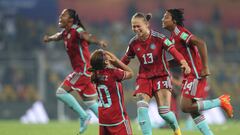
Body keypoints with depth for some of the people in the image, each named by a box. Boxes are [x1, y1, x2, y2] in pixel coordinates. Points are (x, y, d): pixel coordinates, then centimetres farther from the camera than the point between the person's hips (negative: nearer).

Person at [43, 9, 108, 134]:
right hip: (79, 70, 9)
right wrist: (49, 38, 53)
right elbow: (58, 36, 37)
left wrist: (98, 41, -55)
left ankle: (83, 115, -7)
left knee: (61, 92, -13)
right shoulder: (65, 33, 12)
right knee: (90, 102, 11)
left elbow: (87, 36, -37)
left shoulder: (77, 31, -15)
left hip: (83, 69, -9)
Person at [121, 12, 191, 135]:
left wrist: (183, 63, -41)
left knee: (164, 112, -10)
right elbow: (125, 60, 13)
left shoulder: (158, 38, -12)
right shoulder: (133, 43, 0)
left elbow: (173, 50, -24)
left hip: (161, 76, -3)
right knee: (141, 107, -20)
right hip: (144, 78, 3)